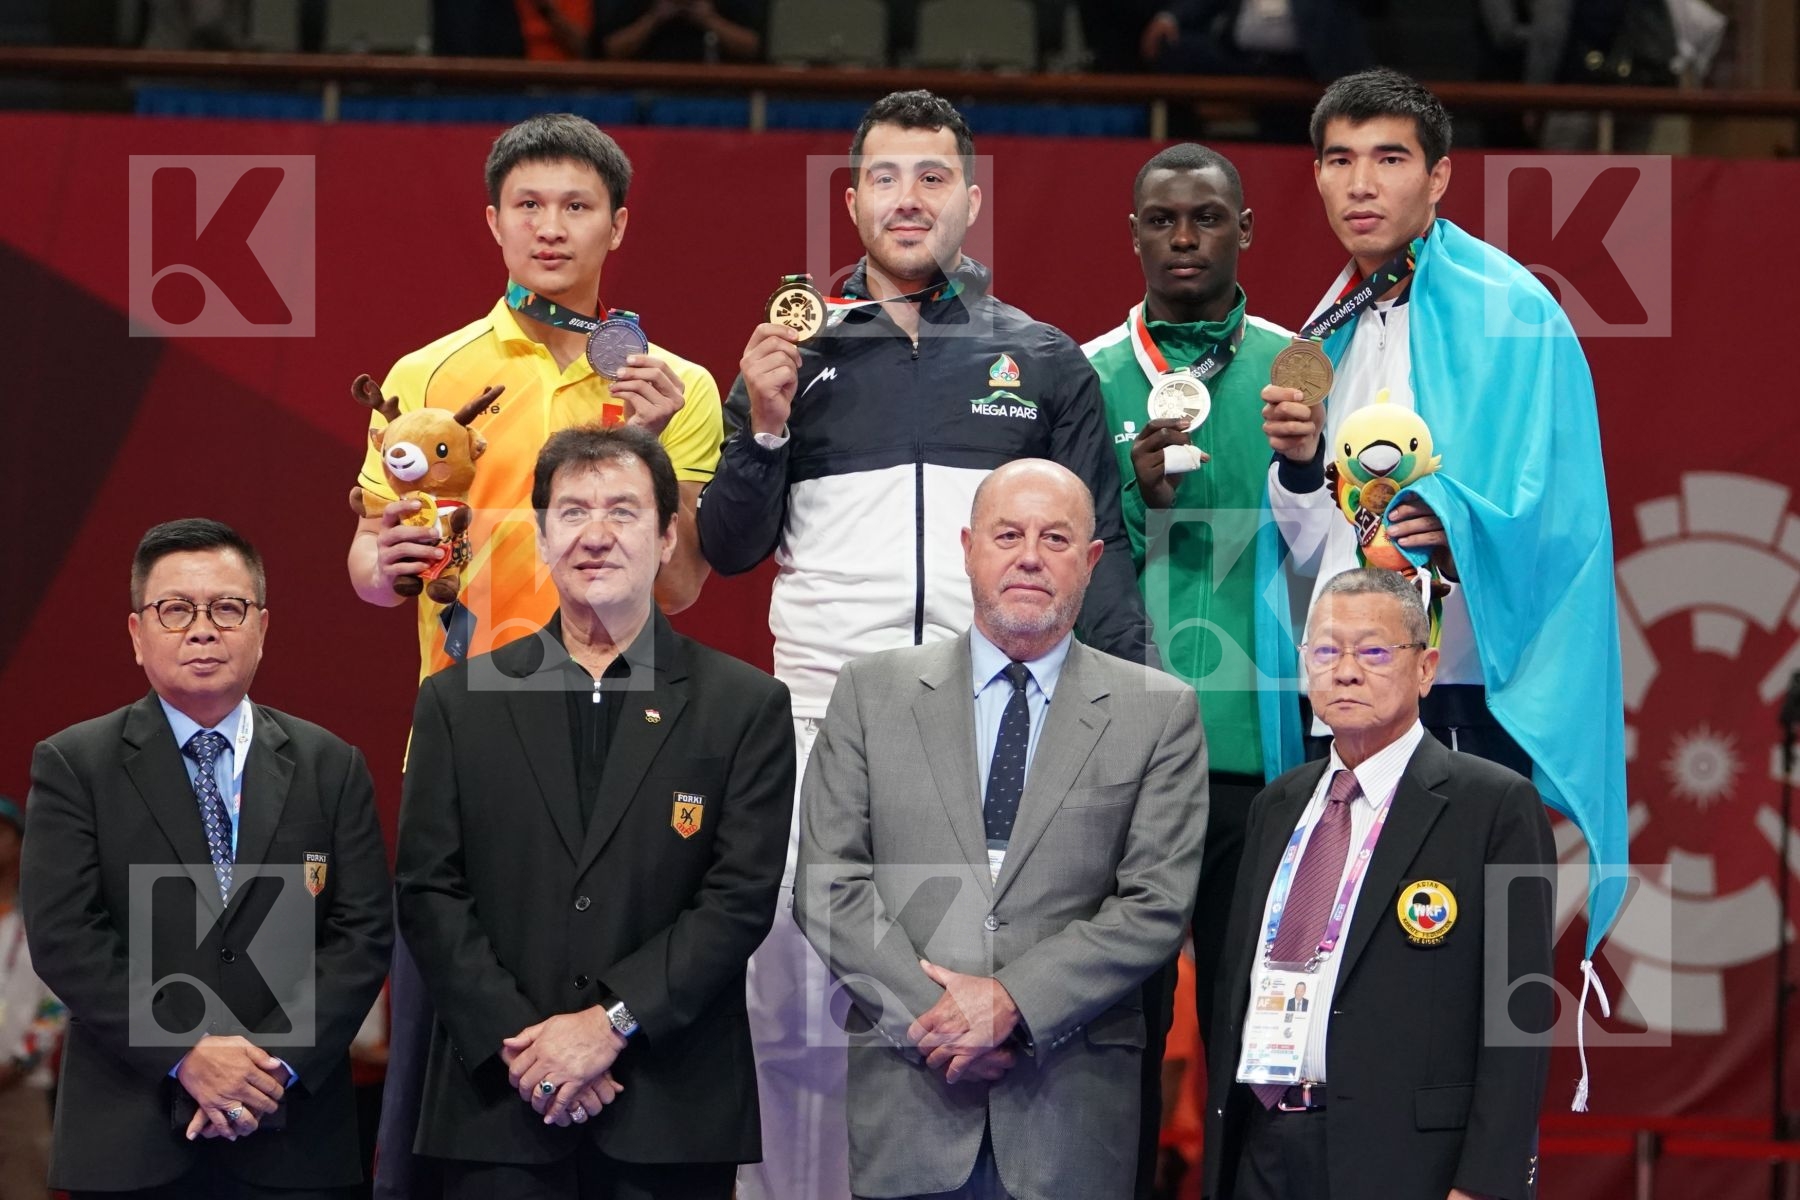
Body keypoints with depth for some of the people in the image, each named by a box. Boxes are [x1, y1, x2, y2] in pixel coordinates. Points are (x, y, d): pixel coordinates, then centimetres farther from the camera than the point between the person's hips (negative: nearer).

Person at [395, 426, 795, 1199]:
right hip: (499, 1107, 1)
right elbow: (428, 891, 3)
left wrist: (612, 1022, -13)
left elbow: (742, 896, -3)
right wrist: (516, 1040, -9)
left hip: (672, 1115, -1)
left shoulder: (746, 707, 4)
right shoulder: (457, 702, 9)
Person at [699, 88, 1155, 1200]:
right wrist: (765, 427, -5)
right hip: (824, 724, 0)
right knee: (796, 1019, -2)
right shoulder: (798, 354, 12)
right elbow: (729, 550, 12)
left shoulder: (1047, 364, 11)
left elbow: (1101, 560, 9)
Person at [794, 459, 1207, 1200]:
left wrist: (1014, 1001, -12)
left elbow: (1157, 904, -2)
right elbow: (829, 885, 2)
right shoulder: (872, 693, 8)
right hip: (907, 1098, 1)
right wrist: (927, 1016, -10)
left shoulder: (1159, 713, 5)